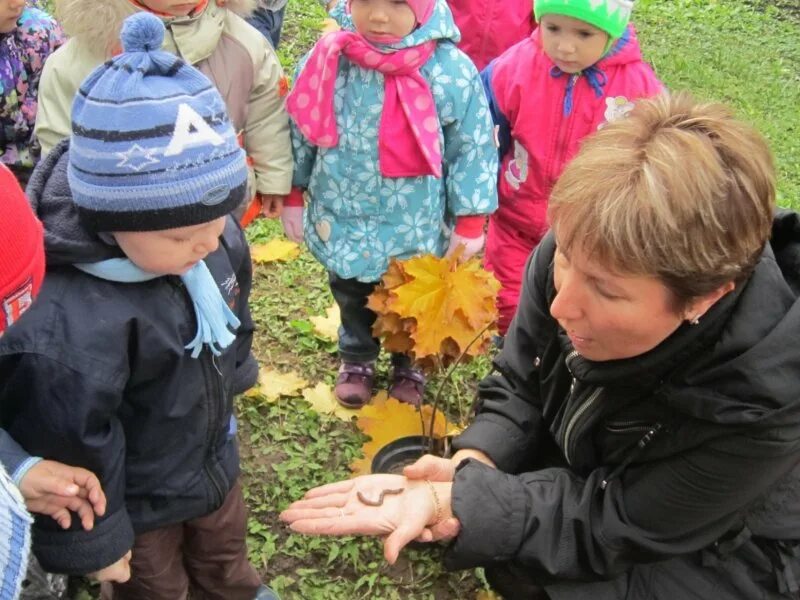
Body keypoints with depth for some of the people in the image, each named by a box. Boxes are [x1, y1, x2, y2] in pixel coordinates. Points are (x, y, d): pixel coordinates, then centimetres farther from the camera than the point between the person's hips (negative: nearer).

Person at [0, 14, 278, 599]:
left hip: (214, 457, 6)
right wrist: (92, 541, -14)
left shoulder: (210, 240, -20)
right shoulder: (64, 329, -42)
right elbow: (68, 449, -29)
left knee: (224, 553, 34)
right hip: (137, 501, -6)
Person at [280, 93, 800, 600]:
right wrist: (470, 464, -26)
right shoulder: (579, 255, -23)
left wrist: (452, 502, -34)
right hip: (586, 472, 5)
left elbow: (613, 528, -26)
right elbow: (520, 389, -7)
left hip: (712, 555, -4)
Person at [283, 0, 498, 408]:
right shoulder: (326, 60, -14)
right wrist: (293, 196, 7)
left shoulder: (451, 71, -20)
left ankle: (409, 365, 52)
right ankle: (356, 359, 55)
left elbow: (472, 148, -10)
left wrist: (469, 221, -7)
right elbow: (300, 130, 0)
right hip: (342, 220, 2)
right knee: (352, 300, 26)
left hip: (416, 228, -1)